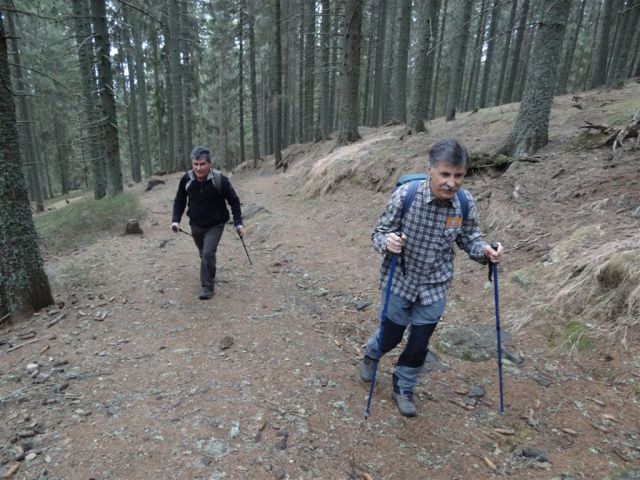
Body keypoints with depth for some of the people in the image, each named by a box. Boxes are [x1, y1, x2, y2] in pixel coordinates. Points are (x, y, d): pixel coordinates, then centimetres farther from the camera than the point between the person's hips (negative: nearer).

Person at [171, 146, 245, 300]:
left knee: (208, 254, -18)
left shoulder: (220, 180, -23)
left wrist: (238, 223, -18)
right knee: (203, 254, 21)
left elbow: (234, 200, -11)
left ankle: (208, 287, -3)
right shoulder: (186, 179, -14)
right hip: (196, 224, 4)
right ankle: (210, 276, 47)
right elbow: (179, 200, 2)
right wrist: (176, 219, -10)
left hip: (215, 225, -4)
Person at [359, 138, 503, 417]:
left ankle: (403, 389, 40)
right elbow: (379, 232, -14)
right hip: (399, 281, -2)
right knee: (390, 336, 16)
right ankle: (371, 354, 53)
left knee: (419, 345, 13)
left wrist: (484, 250, -18)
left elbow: (469, 237, 3)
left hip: (434, 287, 3)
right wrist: (387, 242, -36)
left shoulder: (465, 203, -13)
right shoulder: (405, 194, -23)